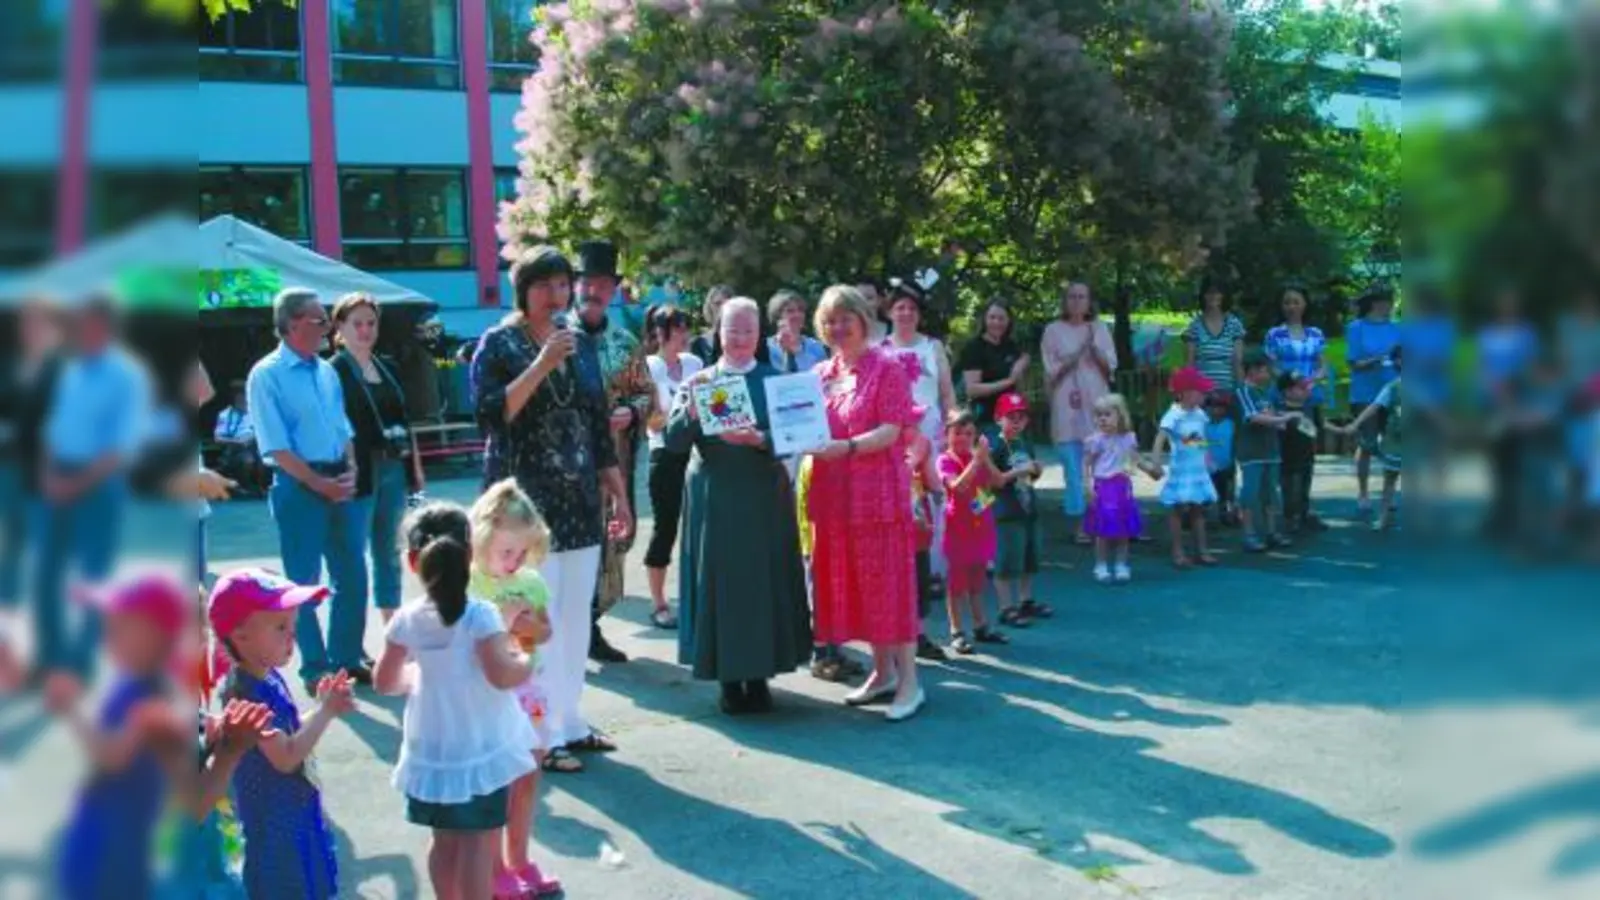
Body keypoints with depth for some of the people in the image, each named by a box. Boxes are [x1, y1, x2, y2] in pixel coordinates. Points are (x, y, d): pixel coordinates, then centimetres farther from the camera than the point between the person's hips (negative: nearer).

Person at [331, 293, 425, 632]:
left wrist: (416, 467, 17)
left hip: (393, 470, 7)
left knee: (389, 554, 13)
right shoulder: (334, 371, -5)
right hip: (360, 473, -7)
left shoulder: (386, 368, 15)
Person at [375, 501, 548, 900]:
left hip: (432, 749, 4)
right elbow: (502, 674, -25)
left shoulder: (406, 619, -4)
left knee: (445, 840, 15)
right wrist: (527, 663, -5)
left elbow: (385, 681, 4)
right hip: (480, 747, -4)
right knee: (478, 841, 3)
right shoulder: (481, 614, -17)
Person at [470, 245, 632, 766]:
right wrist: (541, 365, -20)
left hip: (580, 499, 6)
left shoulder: (580, 342, 12)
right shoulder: (499, 343, -3)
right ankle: (545, 733, 3)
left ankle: (570, 722, 21)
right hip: (525, 499, -6)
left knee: (576, 616, 10)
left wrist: (618, 491, 13)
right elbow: (489, 415, -15)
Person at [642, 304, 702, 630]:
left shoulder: (694, 363, 10)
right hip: (667, 456, -4)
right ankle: (658, 604, 10)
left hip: (696, 452, 4)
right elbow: (652, 422, -7)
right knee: (666, 527, 0)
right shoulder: (649, 367, -3)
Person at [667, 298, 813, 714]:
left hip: (764, 498, 0)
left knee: (764, 582, 2)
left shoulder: (775, 380, 5)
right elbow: (673, 439, -2)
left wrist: (759, 439, -22)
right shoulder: (697, 382, 7)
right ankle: (729, 678, 13)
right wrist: (692, 410, -19)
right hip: (713, 499, 0)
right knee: (719, 582, 2)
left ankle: (759, 676, 14)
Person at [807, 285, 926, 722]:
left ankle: (909, 681, 3)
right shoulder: (820, 374, 13)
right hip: (835, 492, 6)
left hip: (878, 489, -6)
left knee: (888, 580, -4)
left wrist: (848, 447, -27)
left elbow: (891, 431, -13)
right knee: (850, 582, 9)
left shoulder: (887, 369, -5)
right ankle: (883, 671, 22)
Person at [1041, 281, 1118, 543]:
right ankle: (1081, 523, 2)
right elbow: (1051, 372, -1)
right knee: (1074, 467, -4)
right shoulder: (1054, 330, 3)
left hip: (1097, 406, 2)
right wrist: (1077, 353, -10)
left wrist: (1094, 346, -9)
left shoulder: (1100, 328, 10)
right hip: (1067, 407, -2)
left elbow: (1111, 366, 6)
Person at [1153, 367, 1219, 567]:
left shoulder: (1199, 414, 5)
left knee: (1198, 510, 12)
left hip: (1199, 471, 7)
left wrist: (1207, 461, 17)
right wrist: (1157, 463, -35)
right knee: (1178, 510, 0)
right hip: (1180, 471, -7)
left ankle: (1202, 550, 19)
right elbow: (1160, 439, -25)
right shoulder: (1174, 415, -17)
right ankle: (1178, 552, 7)